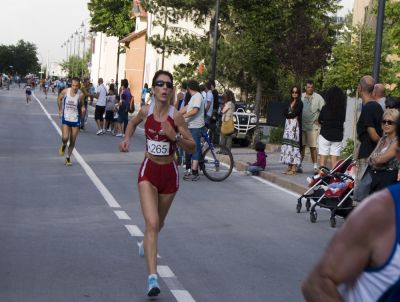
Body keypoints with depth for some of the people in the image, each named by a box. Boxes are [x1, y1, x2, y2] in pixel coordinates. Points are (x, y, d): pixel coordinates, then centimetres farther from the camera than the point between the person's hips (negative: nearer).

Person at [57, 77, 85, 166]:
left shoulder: (80, 95, -12)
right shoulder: (65, 91, -10)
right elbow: (59, 99, 10)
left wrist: (83, 109, -18)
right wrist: (60, 110, 12)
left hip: (75, 120, 0)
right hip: (66, 119, 0)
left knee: (72, 141, 6)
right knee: (65, 138, -18)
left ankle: (68, 158, 25)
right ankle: (63, 145, 20)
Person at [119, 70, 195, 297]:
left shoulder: (176, 116, -12)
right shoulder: (146, 111, -5)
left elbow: (192, 147, -9)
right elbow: (133, 123, 20)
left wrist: (175, 136, -25)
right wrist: (127, 138, 3)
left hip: (169, 173, 1)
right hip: (149, 170, 0)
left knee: (159, 222, 20)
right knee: (152, 223, -16)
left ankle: (147, 244, 56)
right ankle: (153, 277, -18)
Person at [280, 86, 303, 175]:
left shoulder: (299, 103, -4)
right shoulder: (290, 103, 19)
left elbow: (294, 114, -13)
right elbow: (285, 113, 9)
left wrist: (288, 115, 2)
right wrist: (290, 115, -8)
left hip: (295, 126, -7)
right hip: (288, 125, 7)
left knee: (293, 145, -10)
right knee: (288, 146, 5)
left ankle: (294, 168, -11)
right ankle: (289, 167, 8)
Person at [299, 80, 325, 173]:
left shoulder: (318, 98, -1)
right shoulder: (301, 97, 8)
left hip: (312, 126, -3)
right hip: (301, 125, 3)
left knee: (313, 147, -2)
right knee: (301, 146, 6)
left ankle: (315, 166, 2)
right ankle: (300, 165, 11)